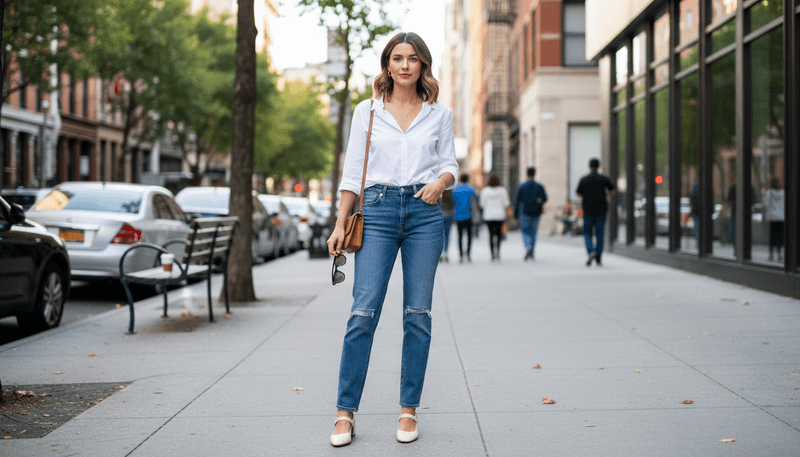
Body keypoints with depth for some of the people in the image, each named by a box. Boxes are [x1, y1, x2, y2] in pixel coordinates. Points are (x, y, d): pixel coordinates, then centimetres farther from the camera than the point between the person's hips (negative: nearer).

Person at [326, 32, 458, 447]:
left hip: (424, 213, 1)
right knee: (364, 310, -9)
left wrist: (440, 182, -10)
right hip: (378, 210, -1)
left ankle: (409, 410, 10)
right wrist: (340, 223, 2)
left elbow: (450, 164, 13)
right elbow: (352, 171, 8)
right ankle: (346, 413, -3)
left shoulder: (439, 113, 10)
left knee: (418, 313, 0)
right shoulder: (367, 111, 8)